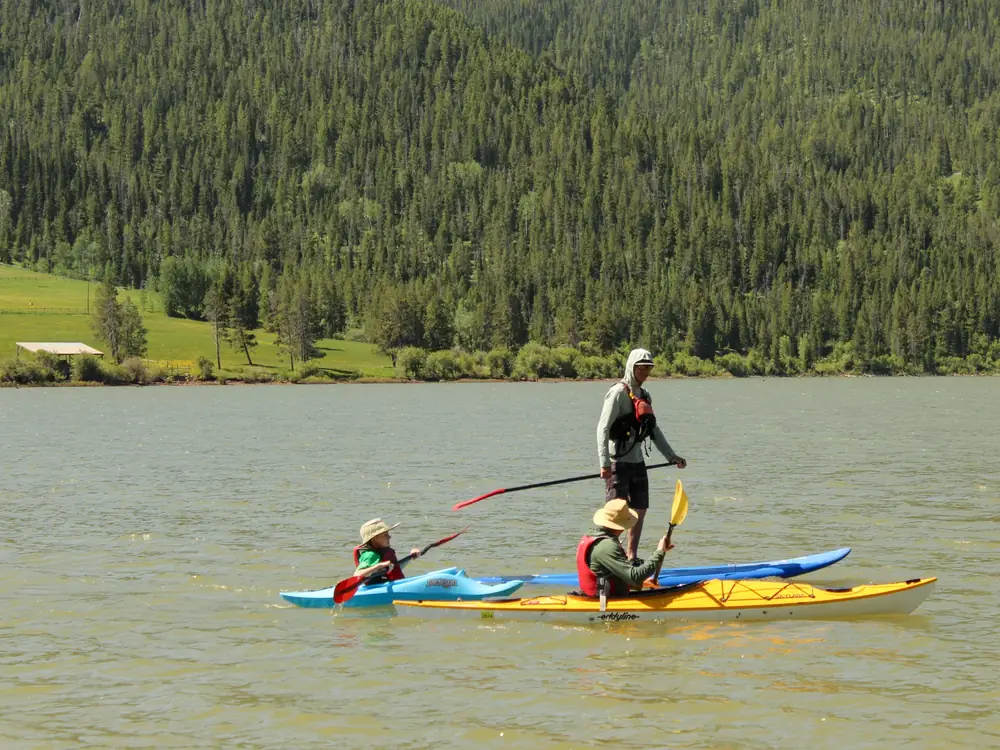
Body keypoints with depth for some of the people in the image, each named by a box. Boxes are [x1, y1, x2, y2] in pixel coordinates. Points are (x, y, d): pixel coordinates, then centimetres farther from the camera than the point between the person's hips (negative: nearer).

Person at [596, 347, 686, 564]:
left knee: (640, 510, 10)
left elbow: (654, 430, 22)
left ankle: (632, 556, 19)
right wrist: (604, 463, -25)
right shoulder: (619, 393, -11)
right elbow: (603, 428, -18)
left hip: (637, 461, 8)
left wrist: (672, 456, 20)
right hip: (618, 463, -8)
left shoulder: (644, 395, 14)